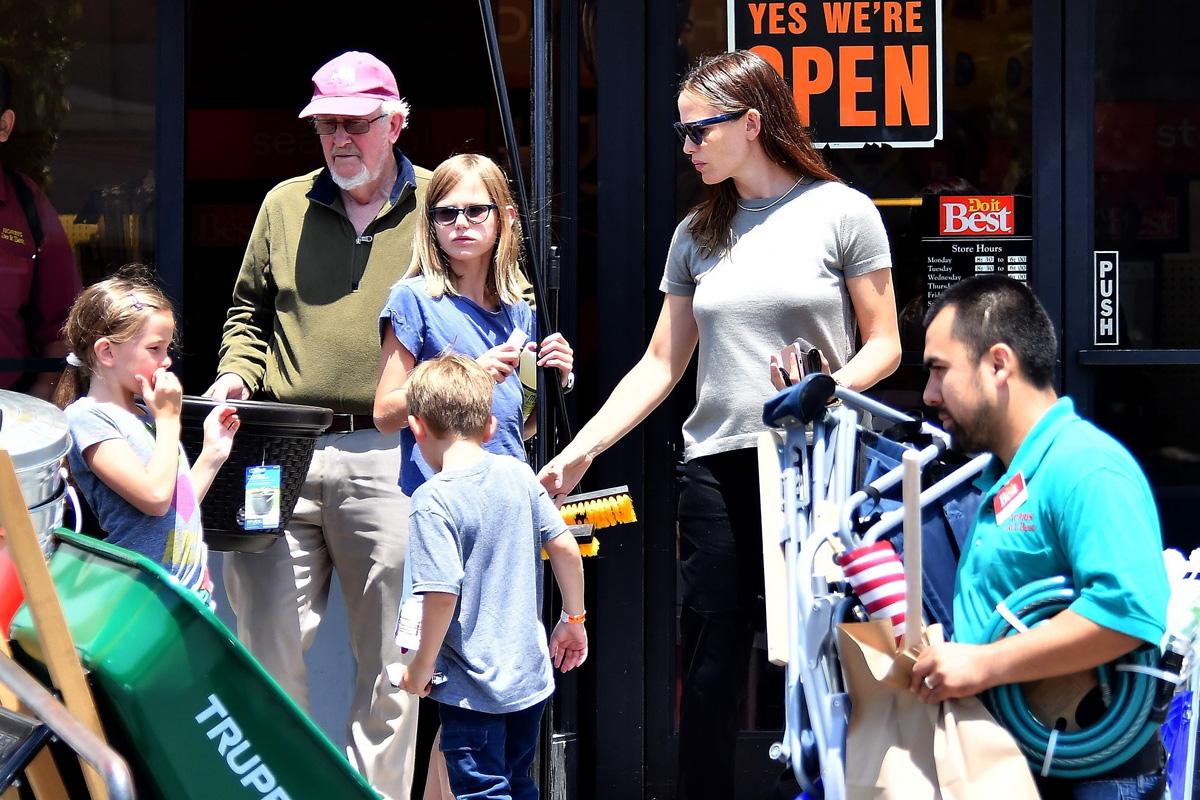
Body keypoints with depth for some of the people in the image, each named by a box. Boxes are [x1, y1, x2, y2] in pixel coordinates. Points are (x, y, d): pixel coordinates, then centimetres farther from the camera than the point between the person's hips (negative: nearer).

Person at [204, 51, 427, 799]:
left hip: (388, 458, -2)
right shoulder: (285, 205, 15)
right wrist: (236, 371, 5)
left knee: (389, 659, 2)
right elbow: (249, 308, 24)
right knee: (269, 647, 3)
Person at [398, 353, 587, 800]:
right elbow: (565, 547, 2)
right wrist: (574, 618, 16)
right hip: (531, 675, 6)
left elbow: (443, 592, -21)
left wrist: (421, 667, -9)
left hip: (473, 690, -6)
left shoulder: (434, 500, -16)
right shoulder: (518, 475, 1)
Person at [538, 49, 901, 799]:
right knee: (710, 673, 3)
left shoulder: (841, 212, 0)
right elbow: (661, 364, 14)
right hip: (719, 472, 4)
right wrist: (580, 450, 7)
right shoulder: (696, 236, 13)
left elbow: (884, 346, 0)